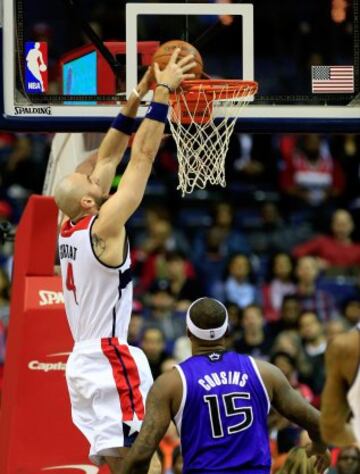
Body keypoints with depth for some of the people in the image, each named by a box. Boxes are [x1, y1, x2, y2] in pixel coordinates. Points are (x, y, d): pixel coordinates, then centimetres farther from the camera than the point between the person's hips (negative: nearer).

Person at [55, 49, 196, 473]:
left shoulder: (69, 229, 10)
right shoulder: (103, 227, -12)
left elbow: (108, 157, 17)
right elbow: (143, 157, -12)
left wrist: (136, 99, 17)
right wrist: (162, 93, -8)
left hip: (84, 360, 9)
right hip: (111, 360, -9)